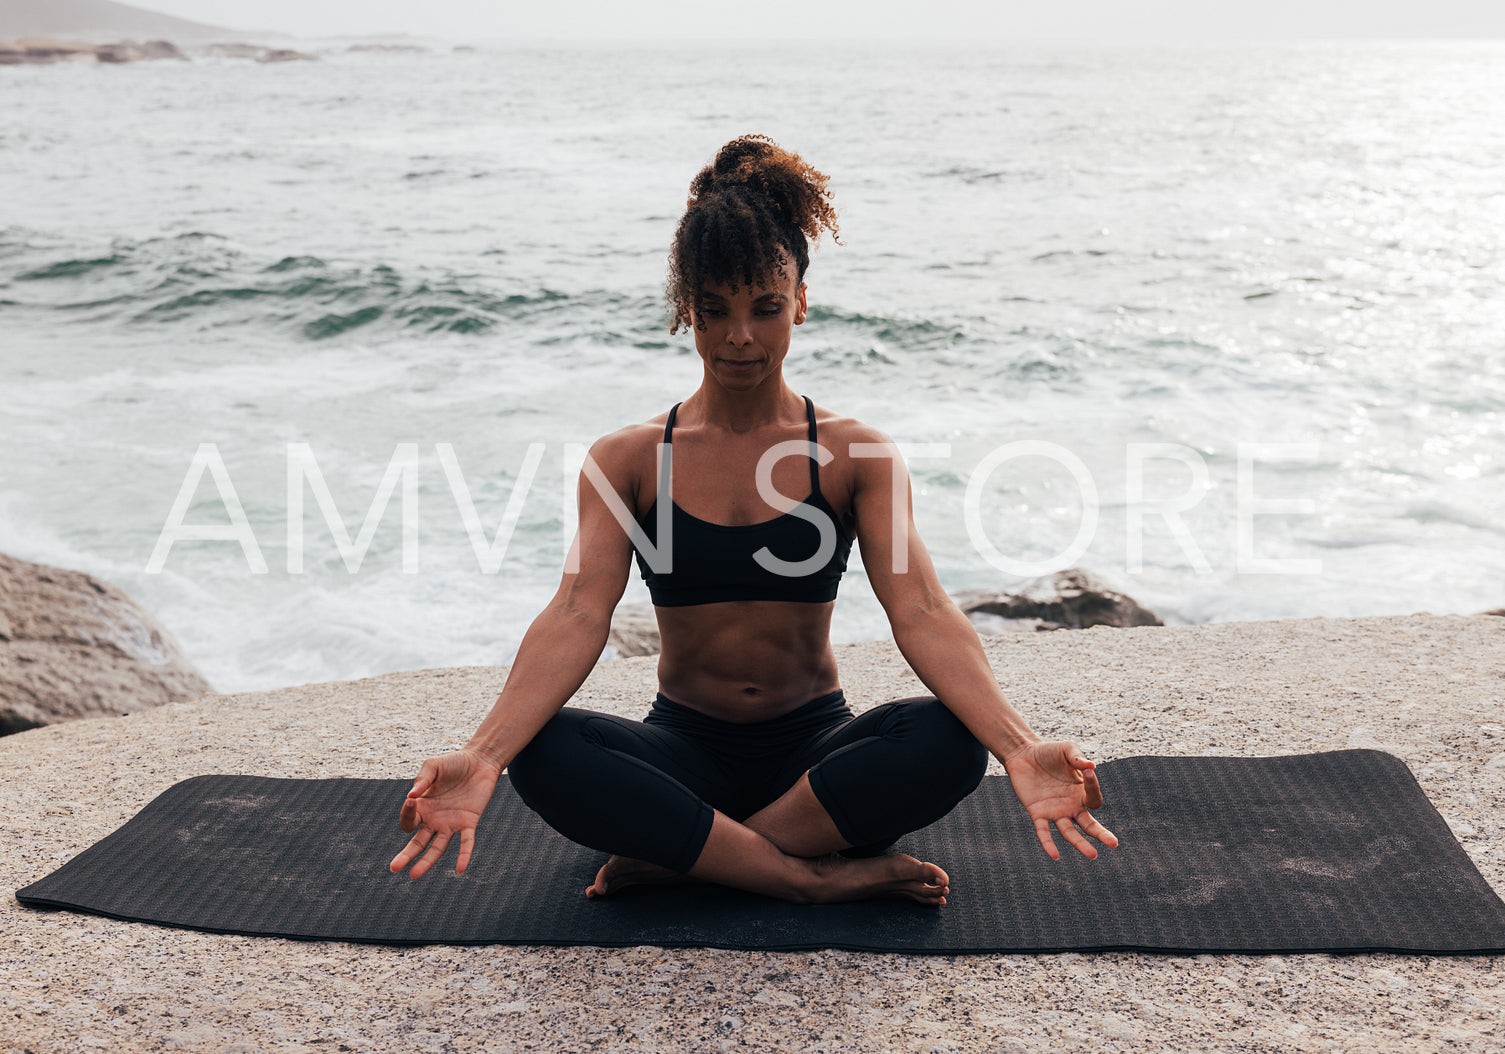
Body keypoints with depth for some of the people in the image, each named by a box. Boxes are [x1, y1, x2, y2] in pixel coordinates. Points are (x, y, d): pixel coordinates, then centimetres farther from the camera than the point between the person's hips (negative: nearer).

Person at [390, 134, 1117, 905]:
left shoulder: (857, 456, -2)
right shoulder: (628, 459, -1)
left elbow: (922, 614, -16)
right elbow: (577, 616, -15)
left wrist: (1017, 747, -34)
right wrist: (482, 755, -34)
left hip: (815, 746, 0)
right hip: (685, 748, 0)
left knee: (949, 740, -31)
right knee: (544, 754, -31)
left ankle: (676, 857, -23)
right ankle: (820, 877, -27)